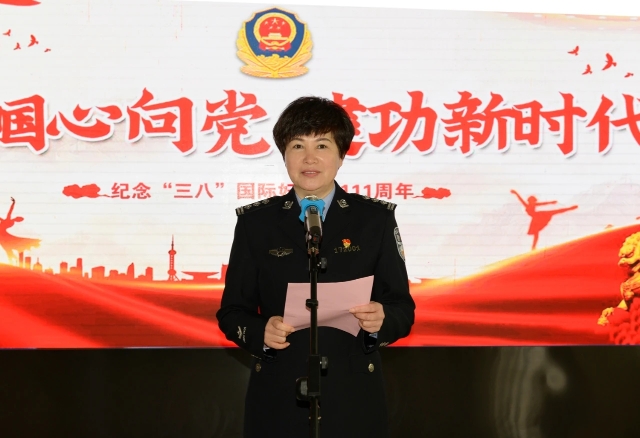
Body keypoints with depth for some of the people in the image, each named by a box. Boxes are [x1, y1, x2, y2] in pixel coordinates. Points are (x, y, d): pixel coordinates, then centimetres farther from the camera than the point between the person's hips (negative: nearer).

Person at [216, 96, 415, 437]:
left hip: (353, 401, 0)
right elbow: (232, 312, 3)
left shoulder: (375, 219, 2)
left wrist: (382, 321, -19)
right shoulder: (255, 222, 3)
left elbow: (402, 308, 2)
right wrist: (261, 333, -17)